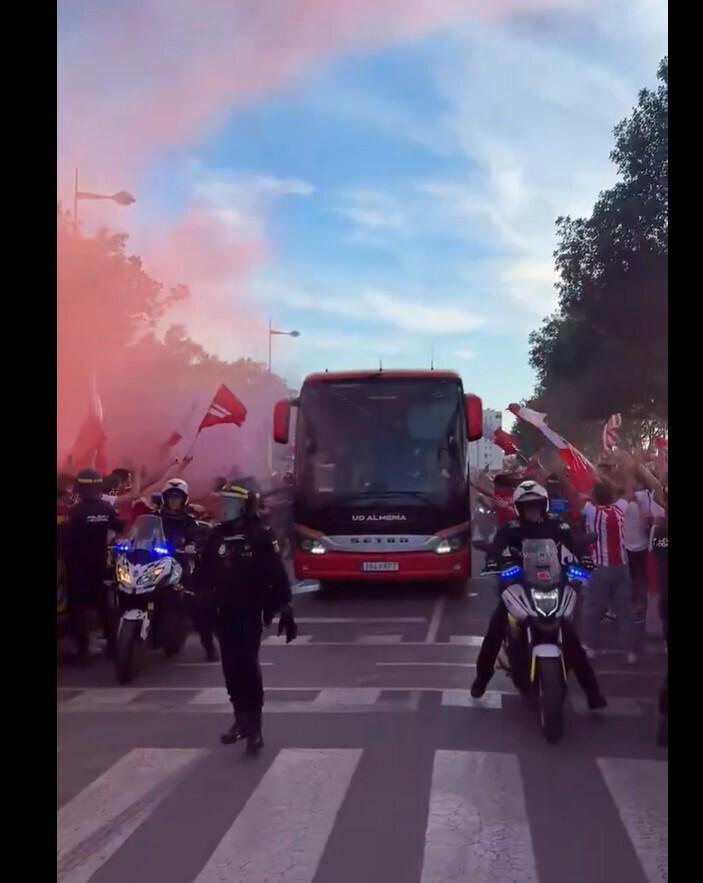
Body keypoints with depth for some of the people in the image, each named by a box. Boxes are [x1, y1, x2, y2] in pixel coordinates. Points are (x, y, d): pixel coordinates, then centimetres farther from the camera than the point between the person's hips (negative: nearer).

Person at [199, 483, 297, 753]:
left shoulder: (261, 536, -8)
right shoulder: (217, 536, 8)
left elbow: (277, 576, -10)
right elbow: (205, 574, 14)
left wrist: (285, 610, -13)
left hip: (250, 612, -6)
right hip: (224, 612, 6)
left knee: (248, 665, -13)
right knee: (231, 667, 10)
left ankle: (254, 725, -9)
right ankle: (241, 718, 23)